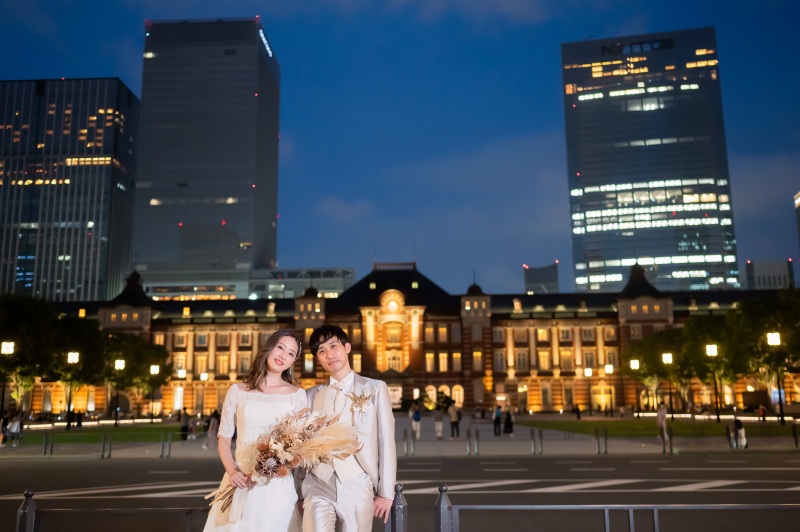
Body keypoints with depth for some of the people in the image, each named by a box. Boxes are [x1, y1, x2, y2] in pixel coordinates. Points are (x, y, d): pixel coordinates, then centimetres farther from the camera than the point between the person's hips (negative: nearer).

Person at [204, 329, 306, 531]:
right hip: (241, 481, 1)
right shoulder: (237, 391, 5)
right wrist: (232, 472, -10)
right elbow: (224, 438, 6)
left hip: (278, 484, -1)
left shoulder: (297, 395, 2)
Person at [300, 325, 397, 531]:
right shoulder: (312, 395, 12)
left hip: (357, 487, -1)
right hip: (318, 484, 1)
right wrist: (299, 492, 12)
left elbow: (386, 442, 1)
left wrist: (386, 492, -1)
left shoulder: (375, 388, 3)